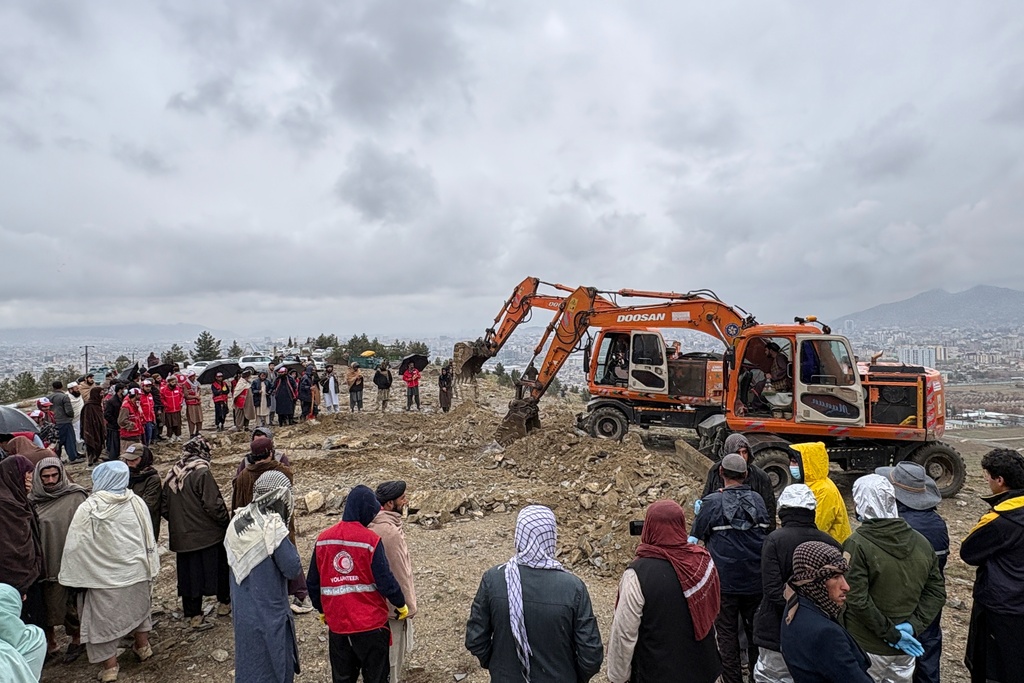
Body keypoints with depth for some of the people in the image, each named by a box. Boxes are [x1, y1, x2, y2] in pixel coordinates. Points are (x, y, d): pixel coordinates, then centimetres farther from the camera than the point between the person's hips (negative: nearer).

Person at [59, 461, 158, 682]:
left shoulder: (87, 509, -17)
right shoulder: (136, 503, -8)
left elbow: (75, 546, -10)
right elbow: (148, 537, 1)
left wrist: (71, 575, 3)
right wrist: (149, 567, 13)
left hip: (103, 576, -3)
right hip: (136, 570, 4)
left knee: (103, 618, 12)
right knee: (138, 607, 23)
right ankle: (142, 647, 39)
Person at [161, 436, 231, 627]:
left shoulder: (172, 474, 3)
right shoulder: (202, 473, -19)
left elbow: (164, 507, 9)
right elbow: (213, 504, -20)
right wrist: (225, 521, -6)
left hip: (181, 535, 6)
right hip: (207, 534, -6)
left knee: (188, 573, 14)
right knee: (218, 567, 13)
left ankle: (193, 614, 21)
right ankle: (224, 603, 25)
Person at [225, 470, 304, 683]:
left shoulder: (238, 522, -4)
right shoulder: (272, 527, -25)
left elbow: (232, 559, 9)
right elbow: (293, 569, -21)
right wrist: (287, 542, -10)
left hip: (243, 612, 7)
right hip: (269, 613, -6)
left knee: (250, 664, 22)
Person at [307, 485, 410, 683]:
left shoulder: (322, 539, -2)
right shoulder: (370, 540, -17)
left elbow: (312, 582, 6)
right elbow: (385, 581, -16)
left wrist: (322, 610, 22)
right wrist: (402, 605, 1)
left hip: (337, 623, 4)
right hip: (370, 622, -4)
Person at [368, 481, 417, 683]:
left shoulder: (372, 524, -2)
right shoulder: (391, 531, -29)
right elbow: (400, 573, -23)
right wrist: (409, 605, -11)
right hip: (394, 604, -8)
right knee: (393, 656, 9)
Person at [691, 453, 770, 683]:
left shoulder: (712, 502, -16)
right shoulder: (757, 500, -3)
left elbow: (697, 533, -5)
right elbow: (765, 530, 12)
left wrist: (699, 513, 11)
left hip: (725, 582, -4)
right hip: (755, 580, 4)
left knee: (727, 634, 10)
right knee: (755, 631, 19)